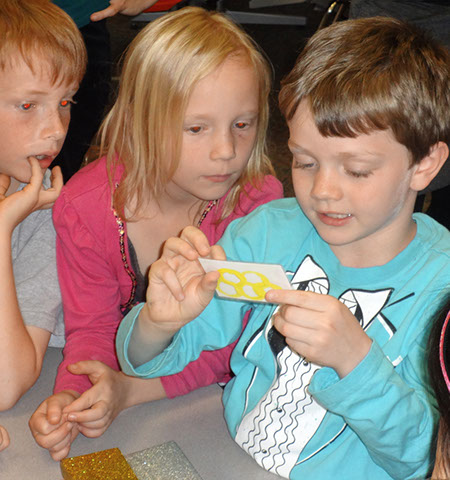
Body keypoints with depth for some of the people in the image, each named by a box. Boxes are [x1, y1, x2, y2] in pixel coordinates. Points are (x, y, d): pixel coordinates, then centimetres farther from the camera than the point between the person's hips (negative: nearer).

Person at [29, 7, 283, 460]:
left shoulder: (258, 200, -16)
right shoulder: (85, 206, -13)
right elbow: (93, 327, -7)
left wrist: (130, 389, -29)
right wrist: (70, 396, -29)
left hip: (215, 397, 0)